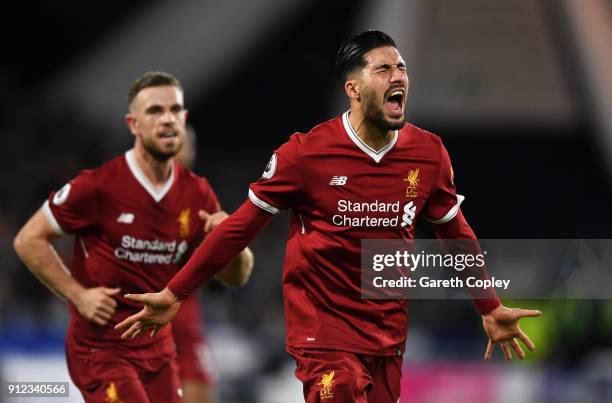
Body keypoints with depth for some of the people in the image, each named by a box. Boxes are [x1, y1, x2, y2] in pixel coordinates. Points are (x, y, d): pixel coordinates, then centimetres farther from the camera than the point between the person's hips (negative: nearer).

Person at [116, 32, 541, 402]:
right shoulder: (307, 153, -11)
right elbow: (241, 226, -4)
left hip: (390, 335, 4)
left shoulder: (429, 153, 0)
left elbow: (456, 233, 16)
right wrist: (174, 294, -3)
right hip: (326, 335, -4)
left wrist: (491, 308, 23)